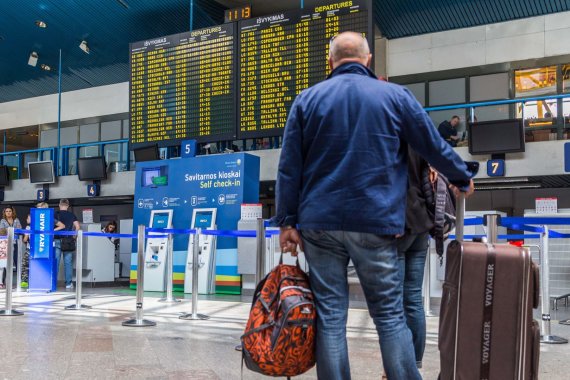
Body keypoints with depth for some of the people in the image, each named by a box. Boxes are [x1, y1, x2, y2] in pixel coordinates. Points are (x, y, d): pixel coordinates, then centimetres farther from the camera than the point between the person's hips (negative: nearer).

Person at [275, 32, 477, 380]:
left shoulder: (307, 99, 7)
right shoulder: (396, 96, 4)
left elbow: (289, 168, 4)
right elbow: (435, 147, 11)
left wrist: (287, 221, 7)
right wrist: (463, 177, 28)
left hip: (319, 223, 1)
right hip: (374, 224, -1)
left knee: (329, 317, 6)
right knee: (390, 316, 6)